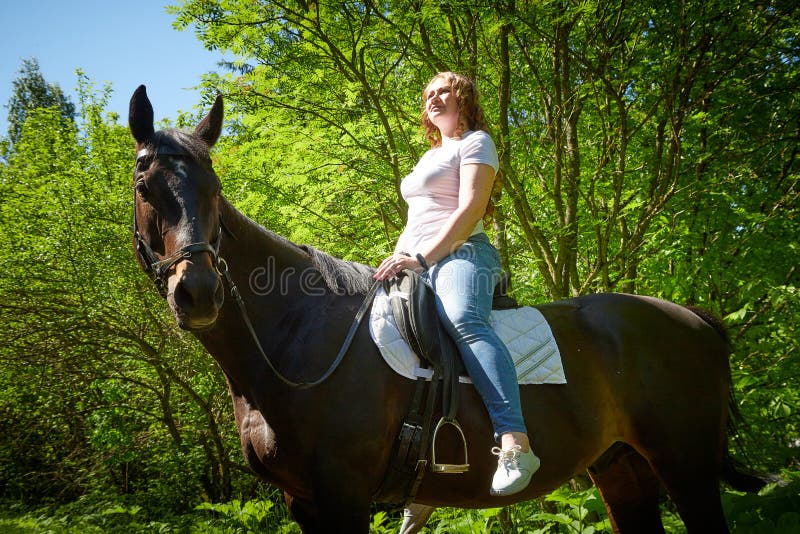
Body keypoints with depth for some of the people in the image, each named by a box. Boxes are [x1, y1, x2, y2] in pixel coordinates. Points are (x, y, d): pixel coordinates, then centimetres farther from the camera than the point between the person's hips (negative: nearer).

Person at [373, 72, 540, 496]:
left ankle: (515, 444, -54)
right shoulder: (430, 156, 32)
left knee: (464, 318, -38)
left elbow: (471, 210, -9)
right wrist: (396, 262, 13)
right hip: (419, 264, 9)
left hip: (459, 254, -9)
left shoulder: (475, 141, 6)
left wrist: (420, 257, -19)